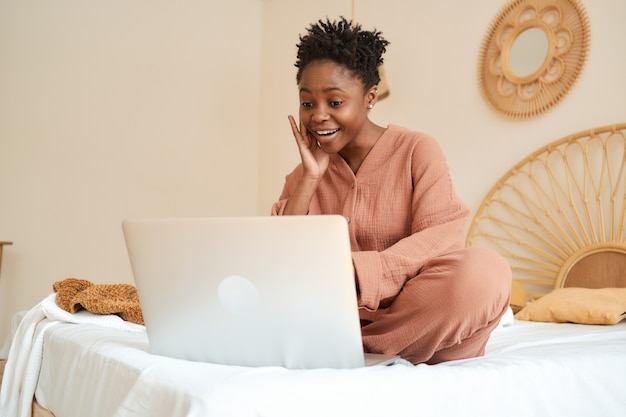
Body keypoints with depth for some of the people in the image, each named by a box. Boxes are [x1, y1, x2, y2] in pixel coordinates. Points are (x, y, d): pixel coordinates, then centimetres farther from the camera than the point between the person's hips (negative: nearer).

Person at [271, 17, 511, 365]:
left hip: (414, 308, -2)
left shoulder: (417, 150, 0)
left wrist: (354, 269, -31)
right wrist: (309, 178, -8)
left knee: (485, 271, -32)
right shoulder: (304, 177, 10)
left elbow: (443, 238, -16)